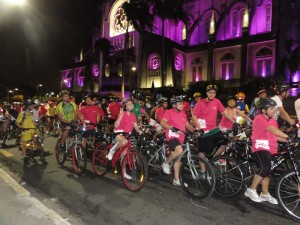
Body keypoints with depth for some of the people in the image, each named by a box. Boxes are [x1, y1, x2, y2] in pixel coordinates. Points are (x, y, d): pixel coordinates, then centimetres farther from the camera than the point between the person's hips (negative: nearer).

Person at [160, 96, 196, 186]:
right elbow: (162, 123, -18)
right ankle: (166, 163, -5)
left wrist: (196, 130, 2)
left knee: (178, 158, 11)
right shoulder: (169, 112, -6)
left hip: (180, 138, 7)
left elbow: (187, 125, 18)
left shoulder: (183, 113, 13)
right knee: (179, 151, -31)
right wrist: (172, 128, -31)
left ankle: (176, 180, 22)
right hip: (172, 136, -7)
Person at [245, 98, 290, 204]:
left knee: (266, 170, 12)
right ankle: (251, 190, -6)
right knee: (265, 168, -22)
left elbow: (275, 135, 10)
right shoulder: (259, 118, -13)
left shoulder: (273, 120, 14)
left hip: (269, 149, 8)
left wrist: (288, 141, -2)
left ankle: (265, 194, 25)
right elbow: (272, 130, -27)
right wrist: (288, 137, -35)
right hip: (260, 148, -8)